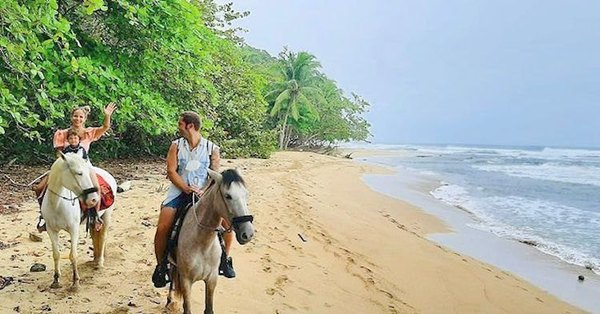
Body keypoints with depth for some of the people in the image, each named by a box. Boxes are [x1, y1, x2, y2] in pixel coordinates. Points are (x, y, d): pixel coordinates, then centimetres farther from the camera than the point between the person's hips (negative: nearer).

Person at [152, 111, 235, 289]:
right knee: (163, 227, -18)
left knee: (227, 221, -14)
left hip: (205, 193, 0)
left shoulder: (212, 148, 3)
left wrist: (205, 192, -21)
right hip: (180, 191, 0)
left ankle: (225, 259, 11)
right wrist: (188, 189, -17)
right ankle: (160, 266, 6)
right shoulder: (176, 146, 6)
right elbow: (171, 171, -3)